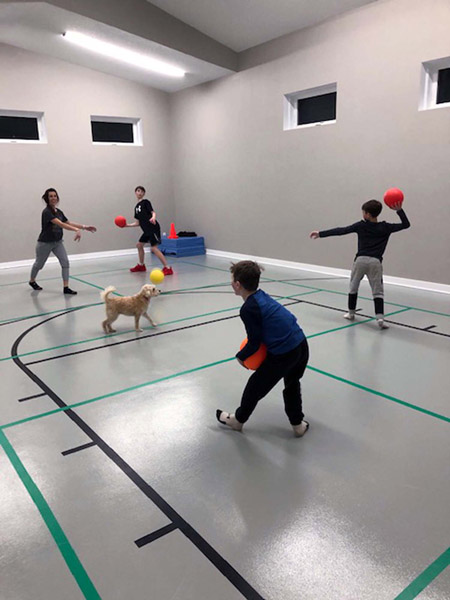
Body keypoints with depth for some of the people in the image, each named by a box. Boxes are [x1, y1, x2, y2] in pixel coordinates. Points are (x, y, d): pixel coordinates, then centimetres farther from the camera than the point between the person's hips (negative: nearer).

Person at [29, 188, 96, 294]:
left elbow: (69, 223, 7)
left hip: (58, 242, 6)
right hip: (45, 243, -6)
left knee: (65, 262, -12)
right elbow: (60, 224, -35)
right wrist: (77, 230, -46)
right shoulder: (47, 212, -23)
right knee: (39, 264, 14)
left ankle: (66, 288, -10)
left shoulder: (59, 211, 1)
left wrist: (84, 227, -2)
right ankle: (32, 281, 42)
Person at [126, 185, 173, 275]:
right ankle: (141, 266, 34)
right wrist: (128, 225, 16)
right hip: (147, 230, 9)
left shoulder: (145, 202, -2)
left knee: (154, 248, -17)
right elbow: (138, 223, 22)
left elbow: (153, 212, -17)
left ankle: (167, 268, -19)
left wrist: (153, 218, -38)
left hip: (153, 228, -9)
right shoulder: (136, 207, 20)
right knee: (139, 245, 17)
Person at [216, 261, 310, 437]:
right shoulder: (262, 296, 8)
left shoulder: (248, 308, -15)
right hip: (302, 346, 8)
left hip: (283, 355, -7)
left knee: (255, 387, 15)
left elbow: (254, 342, -10)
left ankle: (238, 419, 37)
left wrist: (241, 357, 8)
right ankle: (298, 424, 41)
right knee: (292, 386, 31)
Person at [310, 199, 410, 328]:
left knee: (353, 287, 19)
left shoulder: (361, 226, 3)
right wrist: (399, 210, 4)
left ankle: (351, 313, 28)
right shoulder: (385, 227, 6)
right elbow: (406, 224, 13)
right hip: (375, 262, 0)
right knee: (378, 291, 3)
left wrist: (320, 234, 6)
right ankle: (380, 317, -13)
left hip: (360, 259, 0)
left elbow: (340, 231, 2)